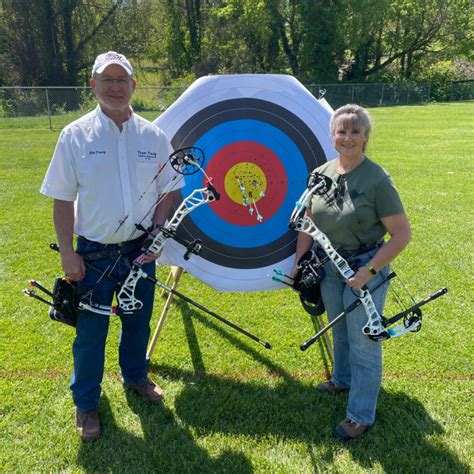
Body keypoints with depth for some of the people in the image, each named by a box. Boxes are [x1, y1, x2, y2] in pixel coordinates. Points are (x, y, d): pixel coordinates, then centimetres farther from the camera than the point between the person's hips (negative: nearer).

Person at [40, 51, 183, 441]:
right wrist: (67, 252, -8)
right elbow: (62, 199, -5)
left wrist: (156, 232, -7)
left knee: (138, 322, 19)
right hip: (93, 254, -2)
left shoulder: (154, 136, 0)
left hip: (141, 250, 3)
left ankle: (135, 376, 45)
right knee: (90, 332, 8)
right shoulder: (75, 135, -7)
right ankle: (86, 403, 29)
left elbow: (169, 191, 6)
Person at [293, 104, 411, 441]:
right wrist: (300, 264, 4)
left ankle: (361, 416, 22)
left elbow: (402, 235, -17)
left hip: (365, 269, -5)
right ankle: (343, 380, 51)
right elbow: (309, 224, 6)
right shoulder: (321, 173, -2)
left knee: (363, 344, 5)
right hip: (329, 267, 6)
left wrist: (369, 270, -21)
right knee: (339, 331, 25)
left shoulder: (377, 179, -18)